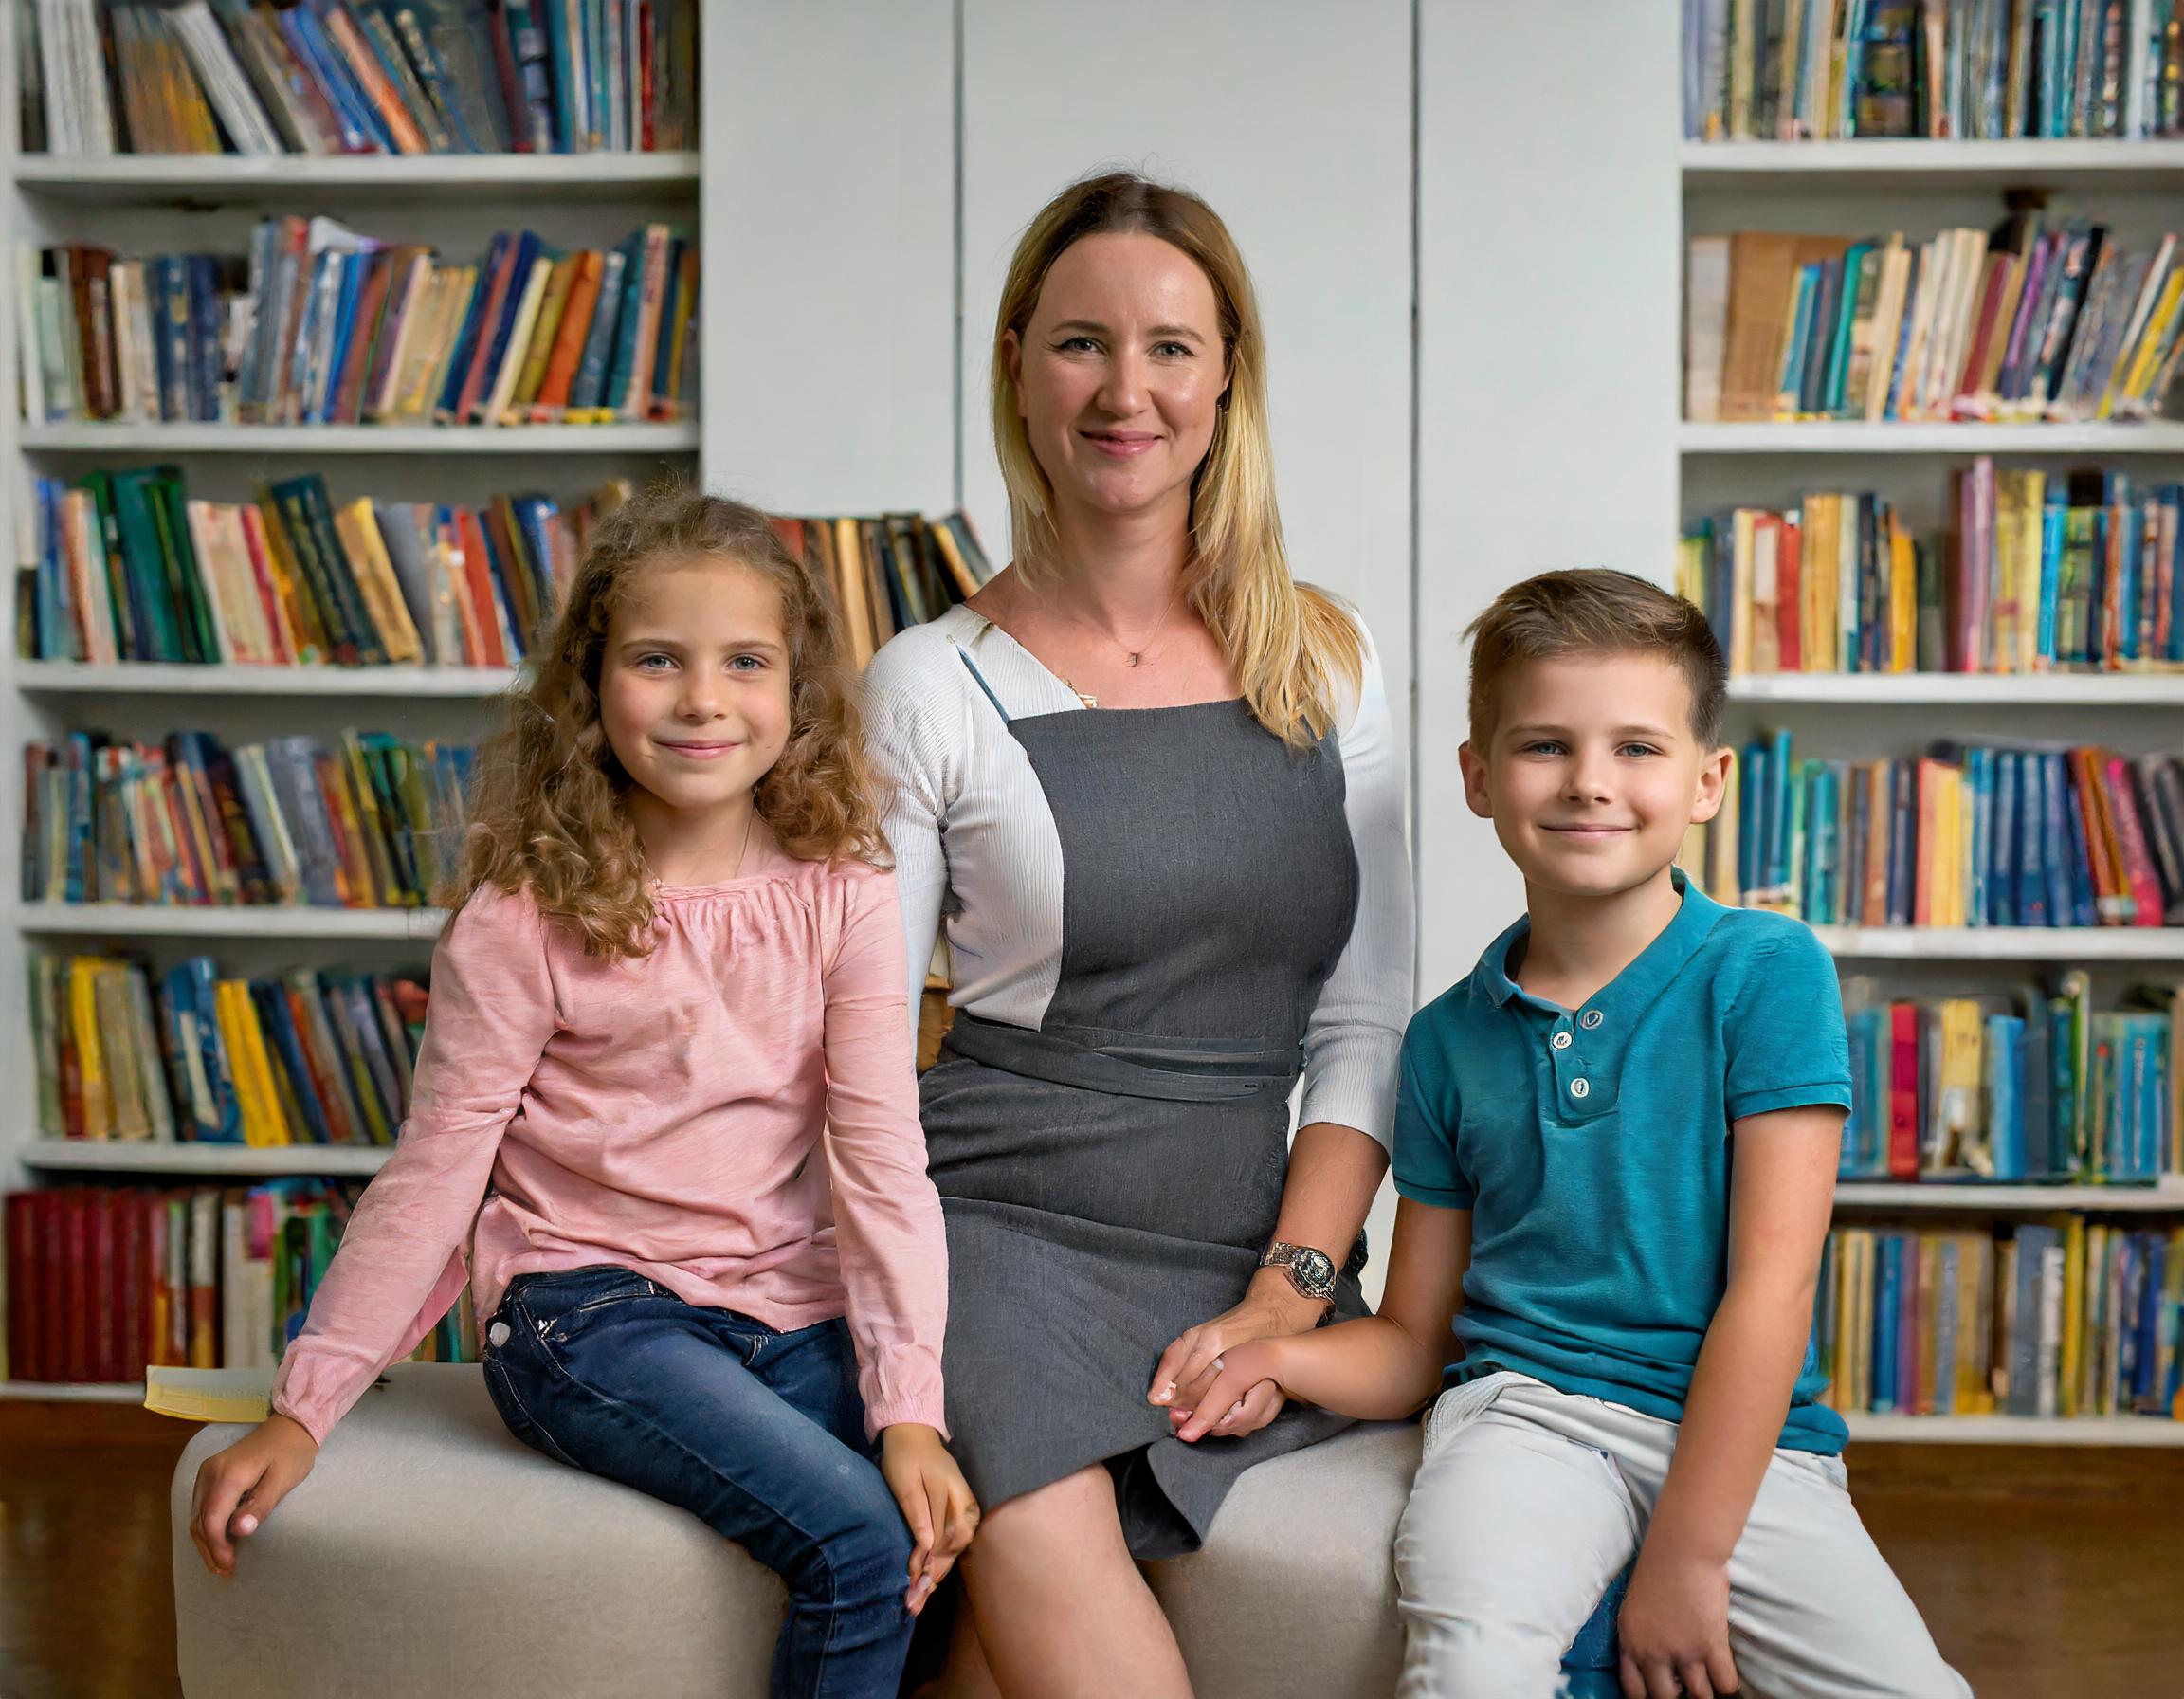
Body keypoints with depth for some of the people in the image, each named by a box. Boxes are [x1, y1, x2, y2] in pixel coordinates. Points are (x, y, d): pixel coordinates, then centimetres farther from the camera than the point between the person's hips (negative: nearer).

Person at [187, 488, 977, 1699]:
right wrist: (300, 1410, -4)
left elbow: (881, 1156, -5)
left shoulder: (841, 895, -1)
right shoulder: (527, 918, -8)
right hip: (593, 1313, -3)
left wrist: (910, 1409, -13)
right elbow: (434, 1172, -3)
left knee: (959, 1520, -19)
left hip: (793, 1316, 4)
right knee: (855, 1541, -24)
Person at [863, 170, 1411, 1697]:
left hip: (1258, 1245, 1)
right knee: (1042, 1548, -31)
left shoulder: (1327, 663, 9)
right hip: (1008, 1219, -1)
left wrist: (1288, 1293, -5)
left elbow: (1368, 1028, 8)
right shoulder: (934, 687, 2)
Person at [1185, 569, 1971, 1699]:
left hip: (1743, 1439, 0)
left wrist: (1687, 1558, -12)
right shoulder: (1451, 1038, 9)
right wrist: (1283, 1358, -7)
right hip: (1523, 1409, 0)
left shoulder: (1766, 971, -1)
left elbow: (1771, 1284, -7)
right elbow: (1414, 1340, 15)